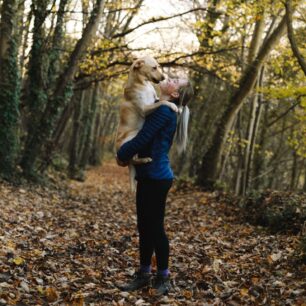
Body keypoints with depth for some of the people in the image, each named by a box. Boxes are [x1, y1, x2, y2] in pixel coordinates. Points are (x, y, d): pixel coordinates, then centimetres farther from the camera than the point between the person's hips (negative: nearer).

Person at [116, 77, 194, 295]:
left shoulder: (164, 111, -15)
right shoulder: (161, 109, 13)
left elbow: (142, 139, -17)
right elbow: (146, 140, 23)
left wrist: (122, 155, -2)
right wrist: (126, 154, 10)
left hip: (156, 177, -9)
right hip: (148, 176, 9)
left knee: (155, 227, -1)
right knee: (144, 226, 13)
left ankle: (163, 277, 12)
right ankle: (144, 274, 22)